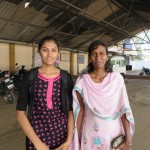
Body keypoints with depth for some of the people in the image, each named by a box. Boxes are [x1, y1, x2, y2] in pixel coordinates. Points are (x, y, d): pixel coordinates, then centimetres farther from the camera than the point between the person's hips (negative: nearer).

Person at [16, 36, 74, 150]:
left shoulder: (66, 77, -3)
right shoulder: (30, 76, -5)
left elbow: (71, 111, 0)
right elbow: (20, 113, -6)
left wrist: (69, 140, -10)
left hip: (61, 132, 1)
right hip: (35, 134, -1)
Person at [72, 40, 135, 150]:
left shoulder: (117, 79, -9)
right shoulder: (82, 81, -9)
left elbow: (124, 109, -9)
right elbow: (80, 110, -4)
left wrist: (128, 139, -10)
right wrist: (77, 138, -1)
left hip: (113, 133, 0)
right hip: (90, 134, 0)